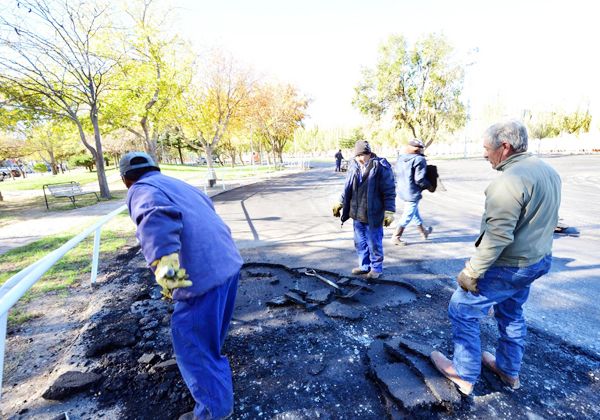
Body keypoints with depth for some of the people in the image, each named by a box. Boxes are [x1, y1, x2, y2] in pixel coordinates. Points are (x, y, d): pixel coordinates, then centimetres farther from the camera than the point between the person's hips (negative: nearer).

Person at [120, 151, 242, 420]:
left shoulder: (141, 189, -1)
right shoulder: (179, 184, 25)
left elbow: (156, 216, -26)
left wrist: (163, 263, -42)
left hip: (202, 275, -10)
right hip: (228, 262, 10)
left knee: (193, 346, 8)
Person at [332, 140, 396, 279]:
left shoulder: (381, 167, -15)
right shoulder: (354, 165, 2)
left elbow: (389, 191, -12)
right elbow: (347, 187, 14)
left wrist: (389, 211, -15)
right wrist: (340, 203, 13)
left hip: (373, 215, -6)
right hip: (357, 214, 6)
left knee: (374, 243, 9)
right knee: (360, 242, 18)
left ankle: (376, 267, 29)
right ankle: (364, 265, 36)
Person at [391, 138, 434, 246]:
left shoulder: (401, 158, 4)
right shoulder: (419, 159, -18)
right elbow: (419, 179, -21)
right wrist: (429, 186, -5)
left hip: (402, 191, 9)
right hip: (413, 192, -9)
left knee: (415, 212, 24)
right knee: (408, 215, 4)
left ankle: (423, 231, 44)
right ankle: (396, 237, 9)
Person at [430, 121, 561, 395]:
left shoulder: (511, 179, -25)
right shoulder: (547, 171, 5)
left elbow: (498, 235, -29)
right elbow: (544, 220, 13)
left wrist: (471, 272, -24)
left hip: (509, 266, -9)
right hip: (538, 260, 10)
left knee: (462, 310, 5)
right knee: (510, 312, 26)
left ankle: (464, 374, 19)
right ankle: (509, 371, 43)